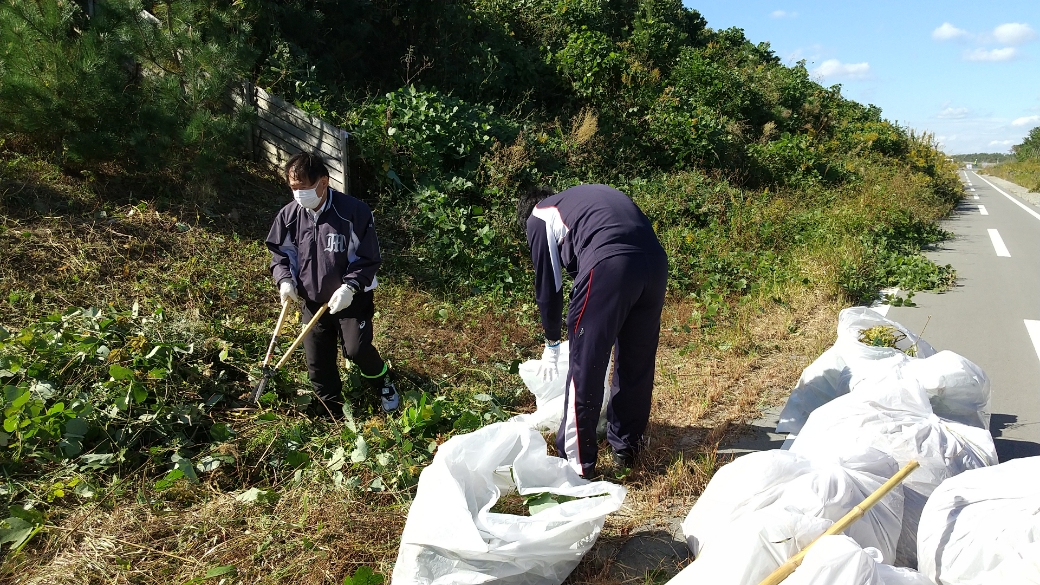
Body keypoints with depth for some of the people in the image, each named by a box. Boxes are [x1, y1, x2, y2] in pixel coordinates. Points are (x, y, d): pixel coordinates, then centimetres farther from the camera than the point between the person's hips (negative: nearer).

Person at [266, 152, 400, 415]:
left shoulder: (354, 212, -17)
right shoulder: (289, 215, -4)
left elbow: (368, 259, -13)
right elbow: (280, 255, 9)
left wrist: (350, 287, -26)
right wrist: (284, 280, -11)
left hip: (352, 299, -4)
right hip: (313, 302, 4)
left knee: (357, 349, -17)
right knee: (318, 364, 6)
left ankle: (383, 382, 18)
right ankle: (334, 417, 27)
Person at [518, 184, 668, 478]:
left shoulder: (538, 217, 20)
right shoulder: (589, 196, 39)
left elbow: (548, 286, 18)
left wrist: (552, 343, 32)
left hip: (609, 266, -6)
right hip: (655, 262, 7)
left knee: (586, 368, 6)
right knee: (638, 361, 20)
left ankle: (577, 462, 16)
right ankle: (626, 446, 36)